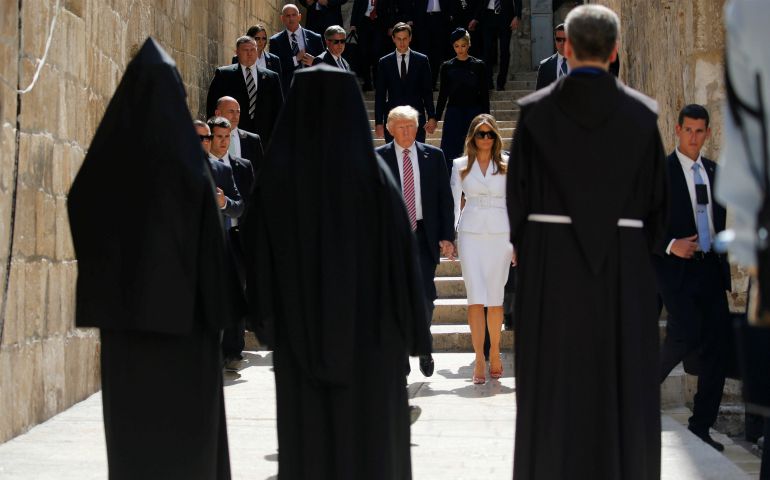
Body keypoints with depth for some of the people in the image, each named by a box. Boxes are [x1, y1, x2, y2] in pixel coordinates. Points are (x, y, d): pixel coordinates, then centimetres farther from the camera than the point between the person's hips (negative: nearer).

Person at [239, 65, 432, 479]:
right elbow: (403, 259, -9)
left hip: (299, 336, 2)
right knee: (371, 443, 8)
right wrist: (418, 338, -1)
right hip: (368, 337, -1)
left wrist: (265, 322, 11)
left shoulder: (275, 178, -5)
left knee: (306, 446, 9)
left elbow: (256, 259, -3)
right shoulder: (375, 175, -9)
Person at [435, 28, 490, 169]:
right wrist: (436, 118, 6)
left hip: (474, 113, -1)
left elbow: (484, 94, 4)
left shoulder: (479, 66, 3)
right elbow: (443, 94, 10)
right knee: (450, 154, -5)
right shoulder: (447, 66, 7)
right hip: (454, 114, 1)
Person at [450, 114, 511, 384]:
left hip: (500, 234, 0)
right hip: (471, 234, 0)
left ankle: (494, 354, 18)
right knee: (476, 298, -7)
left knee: (495, 299, 3)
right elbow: (454, 202, 9)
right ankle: (479, 362, -7)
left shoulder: (507, 165, 6)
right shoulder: (460, 166, 8)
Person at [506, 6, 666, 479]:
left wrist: (527, 258, 10)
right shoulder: (642, 112, 0)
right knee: (622, 386, 6)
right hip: (624, 266, 0)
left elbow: (517, 193, -1)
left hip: (551, 266, 0)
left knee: (553, 385, 5)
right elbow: (658, 197, 3)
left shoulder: (536, 110, -3)